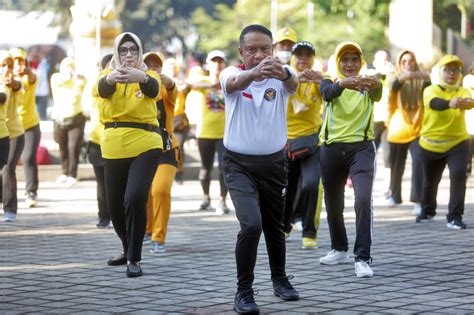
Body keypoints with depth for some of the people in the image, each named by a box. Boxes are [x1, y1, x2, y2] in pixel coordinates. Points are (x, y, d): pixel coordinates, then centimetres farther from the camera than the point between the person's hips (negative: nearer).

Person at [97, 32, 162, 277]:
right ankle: (128, 249, 39)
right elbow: (102, 88, -21)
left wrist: (140, 77, -50)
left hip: (145, 147, -3)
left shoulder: (148, 77, 0)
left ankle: (134, 259, -11)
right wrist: (112, 77, -47)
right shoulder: (109, 76, 4)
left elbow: (153, 88, -25)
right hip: (114, 149, 3)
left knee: (135, 198, -22)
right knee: (115, 205, 12)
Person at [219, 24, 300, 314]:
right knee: (251, 224, -20)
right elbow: (233, 83, -37)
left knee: (275, 226, 18)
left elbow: (293, 83, -34)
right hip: (240, 164, -2)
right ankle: (244, 290, -6)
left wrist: (284, 73, -60)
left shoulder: (280, 77, -9)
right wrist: (253, 73, -61)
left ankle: (279, 278, 42)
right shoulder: (233, 74, -12)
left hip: (274, 163, 2)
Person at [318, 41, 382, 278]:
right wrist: (342, 83, -46)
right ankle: (339, 250, 36)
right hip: (332, 149, 3)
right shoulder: (329, 82, 4)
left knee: (363, 200, -21)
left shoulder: (367, 85, 1)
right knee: (333, 203, 14)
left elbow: (378, 94, -24)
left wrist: (375, 84, -50)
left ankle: (363, 258, -20)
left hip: (361, 147, -3)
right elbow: (329, 93, -22)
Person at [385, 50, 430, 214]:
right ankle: (394, 196, 35)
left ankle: (418, 201, -19)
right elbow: (393, 85, -20)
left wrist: (427, 79, -38)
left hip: (417, 129, -2)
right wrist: (403, 77, -42)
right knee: (396, 166, 13)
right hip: (398, 129, 2)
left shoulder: (420, 79, 1)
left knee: (418, 163, -17)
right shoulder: (394, 78, 2)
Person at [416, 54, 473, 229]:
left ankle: (454, 217, -15)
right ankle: (427, 211, 44)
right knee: (430, 181, 16)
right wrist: (450, 103, -55)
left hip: (457, 143, 0)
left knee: (458, 174, -22)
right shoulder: (431, 90, -8)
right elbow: (435, 103, -33)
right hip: (431, 144, 0)